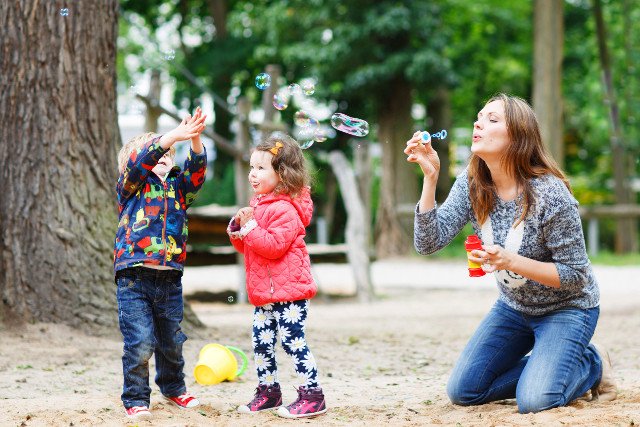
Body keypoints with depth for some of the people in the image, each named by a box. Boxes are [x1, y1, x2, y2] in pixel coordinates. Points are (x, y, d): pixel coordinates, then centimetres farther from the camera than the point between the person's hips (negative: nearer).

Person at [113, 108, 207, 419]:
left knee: (172, 341, 16)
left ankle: (173, 387, 37)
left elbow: (196, 170, -2)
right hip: (134, 278, -5)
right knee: (139, 343, -9)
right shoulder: (131, 186, 4)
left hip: (170, 279, 5)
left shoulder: (177, 188, 16)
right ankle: (136, 399, 5)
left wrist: (195, 139, -20)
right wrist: (173, 136, -24)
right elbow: (140, 161, -15)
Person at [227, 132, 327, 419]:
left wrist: (249, 226, -23)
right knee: (261, 341, 11)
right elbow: (246, 246, 19)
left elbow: (273, 245, -26)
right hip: (265, 291, 10)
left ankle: (312, 395, -1)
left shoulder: (285, 210, -16)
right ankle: (268, 391, 23)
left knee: (293, 341, -8)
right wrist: (237, 228, 0)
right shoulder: (258, 205, 15)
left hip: (288, 289, -10)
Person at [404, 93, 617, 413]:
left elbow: (575, 275, -22)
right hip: (514, 307, 6)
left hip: (567, 308, -6)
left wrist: (512, 261, -35)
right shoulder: (471, 185, -11)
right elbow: (428, 243, -20)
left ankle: (592, 364, 8)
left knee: (534, 402, -23)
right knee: (462, 391, -1)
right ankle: (542, 368, 19)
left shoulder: (550, 194, -27)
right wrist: (430, 177, -29)